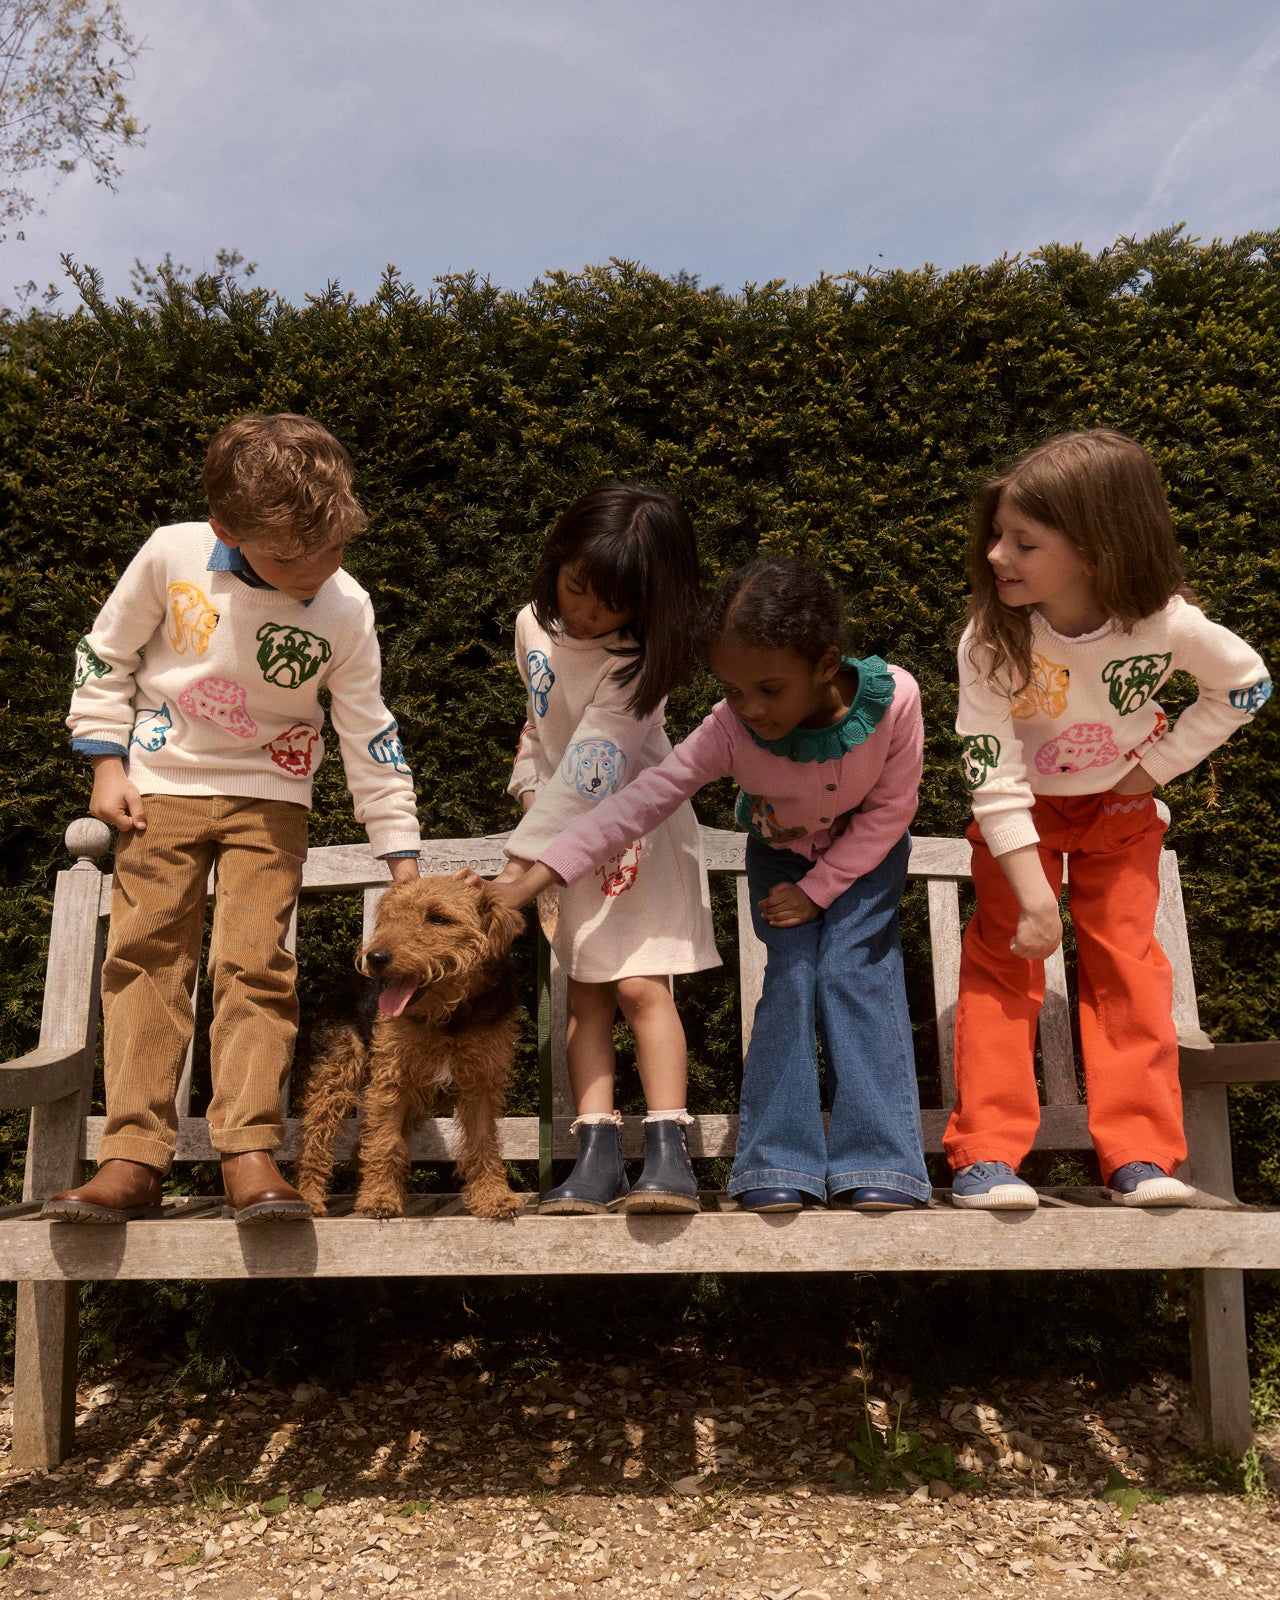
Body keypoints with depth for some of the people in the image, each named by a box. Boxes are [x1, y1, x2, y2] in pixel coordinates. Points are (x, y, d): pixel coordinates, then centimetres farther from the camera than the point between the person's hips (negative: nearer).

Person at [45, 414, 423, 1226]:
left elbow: (370, 736, -5)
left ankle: (250, 1154, -5)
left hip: (268, 798, -1)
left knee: (254, 963, -10)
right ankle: (133, 1159, 3)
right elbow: (107, 656, 2)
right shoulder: (172, 555, -13)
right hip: (162, 786, 1)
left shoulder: (347, 609, -13)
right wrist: (108, 764, -2)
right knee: (146, 958, -2)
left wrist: (402, 854, -6)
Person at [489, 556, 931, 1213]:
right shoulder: (728, 730, -32)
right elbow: (634, 805, -34)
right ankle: (778, 1163, -7)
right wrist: (521, 888, -40)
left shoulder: (893, 697, -33)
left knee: (854, 967, -16)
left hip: (865, 852, 0)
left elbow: (890, 810, -19)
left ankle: (878, 1159, -10)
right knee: (789, 969, -14)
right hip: (780, 851, 1)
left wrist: (816, 890, -19)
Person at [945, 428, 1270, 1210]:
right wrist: (1031, 894, -26)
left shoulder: (1166, 624, -25)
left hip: (1120, 808, 1)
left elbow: (1246, 684, -4)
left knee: (1125, 961, -1)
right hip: (1022, 812, -1)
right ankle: (988, 1154, -4)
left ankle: (1140, 1155, 6)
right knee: (1002, 958, -7)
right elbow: (992, 772, -25)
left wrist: (1156, 763, -12)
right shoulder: (990, 638, -27)